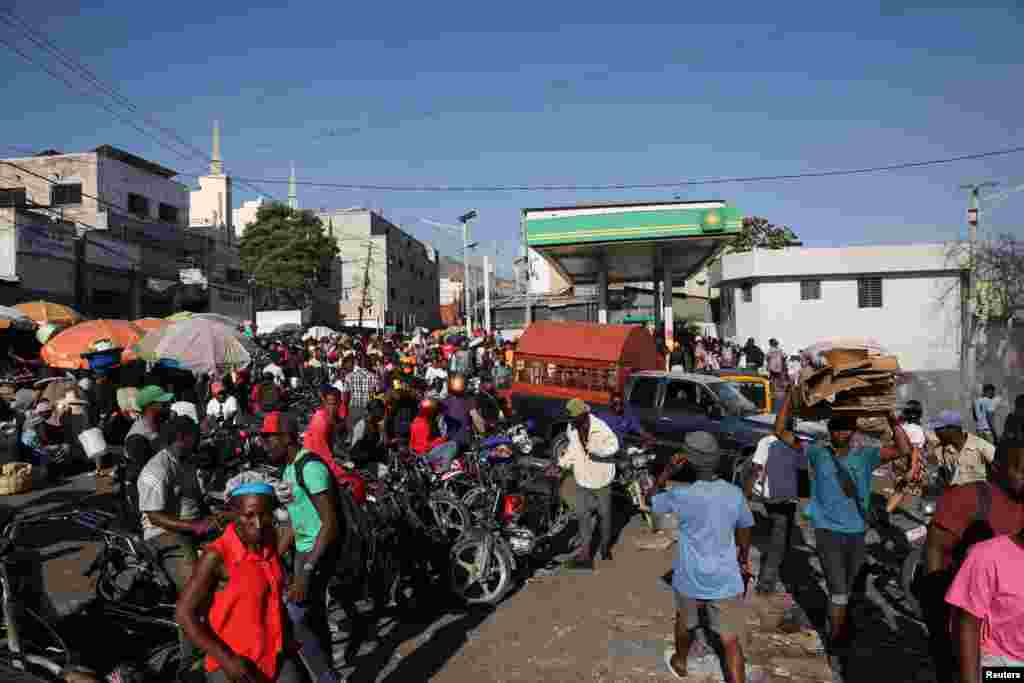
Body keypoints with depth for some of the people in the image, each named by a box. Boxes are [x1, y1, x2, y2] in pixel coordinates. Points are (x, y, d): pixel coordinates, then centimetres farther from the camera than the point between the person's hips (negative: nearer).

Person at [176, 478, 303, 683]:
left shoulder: (270, 540, -2)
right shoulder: (217, 555, -19)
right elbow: (184, 613, -15)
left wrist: (286, 636, 11)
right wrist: (226, 659, -17)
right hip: (233, 665, -5)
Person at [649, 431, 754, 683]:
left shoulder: (681, 496, -20)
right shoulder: (735, 494, -11)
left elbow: (652, 499, 1)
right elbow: (745, 532, 5)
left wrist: (669, 469, -2)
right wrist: (744, 560, 22)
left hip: (690, 579, 0)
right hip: (725, 581, 0)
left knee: (685, 622, 27)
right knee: (731, 641, 8)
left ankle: (679, 662, 50)